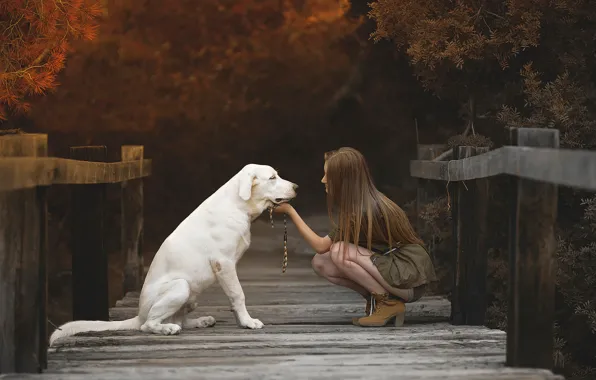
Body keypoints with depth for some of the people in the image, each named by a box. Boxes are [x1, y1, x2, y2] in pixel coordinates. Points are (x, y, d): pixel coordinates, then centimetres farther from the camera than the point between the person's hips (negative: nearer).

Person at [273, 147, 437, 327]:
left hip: (410, 281, -8)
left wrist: (290, 211, -12)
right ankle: (376, 299, 5)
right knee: (320, 263, -4)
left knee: (339, 252, -24)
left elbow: (320, 246, -17)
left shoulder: (364, 210, -24)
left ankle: (389, 304, -10)